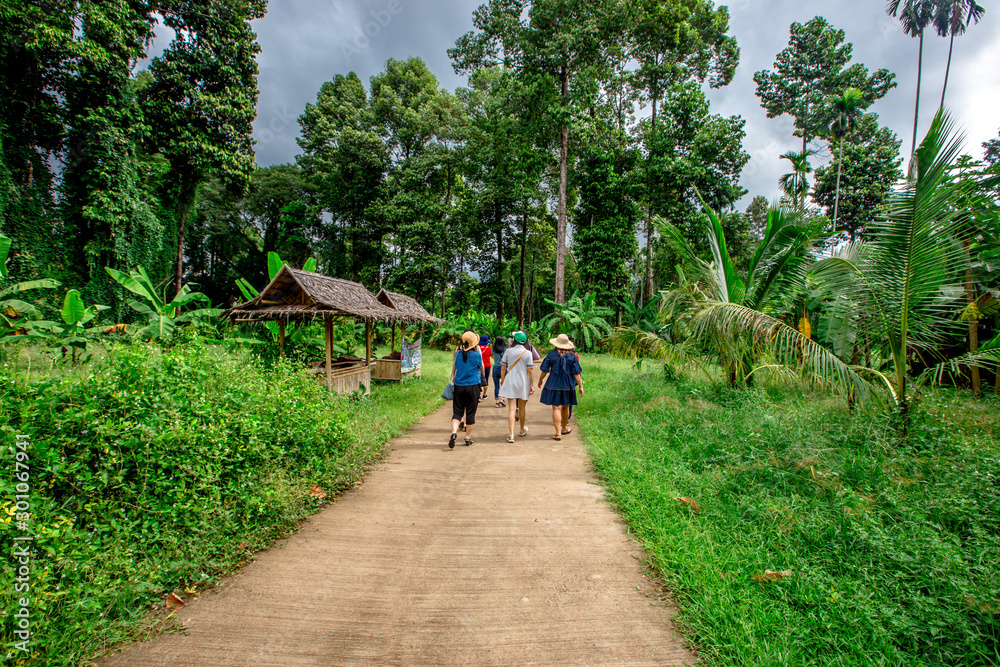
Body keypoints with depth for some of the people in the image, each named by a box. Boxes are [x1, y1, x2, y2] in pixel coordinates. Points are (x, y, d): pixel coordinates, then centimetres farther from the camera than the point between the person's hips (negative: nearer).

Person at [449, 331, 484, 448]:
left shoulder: (458, 353, 0)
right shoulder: (476, 355, -10)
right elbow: (482, 369, 6)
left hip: (459, 386, 3)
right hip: (472, 386, -2)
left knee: (457, 411, 7)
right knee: (470, 412, 9)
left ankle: (454, 432, -16)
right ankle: (468, 437, 18)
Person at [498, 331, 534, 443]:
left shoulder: (508, 351, -2)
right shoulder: (527, 353, -7)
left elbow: (503, 367, 2)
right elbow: (530, 371, -7)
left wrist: (502, 379, 16)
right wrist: (532, 385, -1)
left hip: (510, 382, 1)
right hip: (523, 383, 0)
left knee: (512, 408, 0)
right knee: (522, 407, 16)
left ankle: (511, 434, -7)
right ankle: (522, 430, 36)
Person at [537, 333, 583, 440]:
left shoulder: (552, 354, -7)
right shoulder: (572, 356, -2)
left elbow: (544, 370, -3)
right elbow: (576, 373, -4)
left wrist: (540, 380, 13)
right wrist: (580, 386, 2)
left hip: (554, 384, -3)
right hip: (568, 385, 3)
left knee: (556, 408, -3)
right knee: (565, 407, 19)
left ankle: (558, 433, -8)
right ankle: (564, 428, 38)